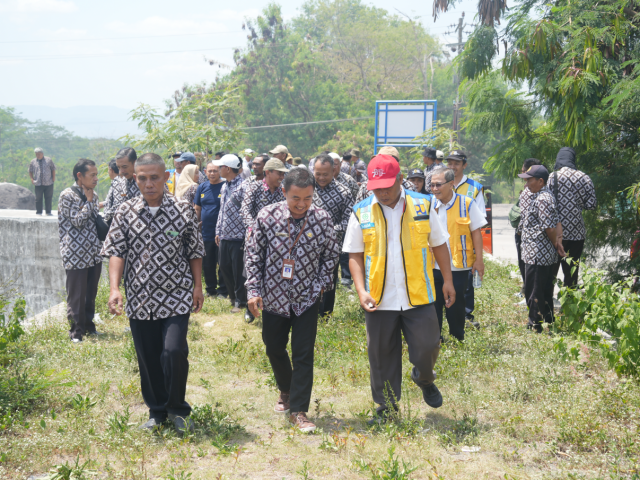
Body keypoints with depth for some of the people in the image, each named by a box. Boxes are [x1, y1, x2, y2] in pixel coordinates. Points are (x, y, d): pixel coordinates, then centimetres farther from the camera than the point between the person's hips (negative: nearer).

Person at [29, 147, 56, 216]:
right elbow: (30, 171, 15)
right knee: (38, 198, 0)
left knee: (48, 198, 3)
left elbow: (53, 169, 12)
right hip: (38, 184, 0)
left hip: (48, 183, 0)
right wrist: (32, 178, 0)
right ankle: (38, 212, 7)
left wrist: (53, 177, 2)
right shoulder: (33, 162, 9)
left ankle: (48, 212, 11)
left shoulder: (48, 160, 8)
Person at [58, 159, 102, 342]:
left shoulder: (93, 195, 11)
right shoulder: (67, 195, -10)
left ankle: (88, 326, 27)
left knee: (91, 294, 13)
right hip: (76, 255, -6)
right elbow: (77, 221, -16)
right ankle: (76, 332, 9)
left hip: (94, 254, 7)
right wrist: (89, 201, -9)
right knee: (76, 296, 0)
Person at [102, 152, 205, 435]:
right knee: (148, 359, 9)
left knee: (174, 351, -16)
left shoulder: (183, 211, -1)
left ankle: (177, 409, 6)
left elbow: (194, 252, 6)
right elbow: (116, 251, -2)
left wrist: (197, 286, 2)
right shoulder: (126, 212, 2)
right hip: (140, 300, 3)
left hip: (176, 298, -2)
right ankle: (157, 411, 28)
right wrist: (114, 288, -14)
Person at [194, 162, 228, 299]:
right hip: (206, 232, 5)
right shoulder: (202, 188, 9)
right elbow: (197, 208, 16)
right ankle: (210, 289, 22)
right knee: (207, 263, 11)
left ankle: (223, 290, 11)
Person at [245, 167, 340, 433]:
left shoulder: (322, 219, -11)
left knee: (303, 355, -3)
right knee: (274, 349, 17)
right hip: (273, 297, 1)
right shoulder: (266, 217, -12)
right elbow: (253, 254, -3)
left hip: (306, 298, -1)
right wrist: (253, 290, -6)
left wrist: (320, 285, -4)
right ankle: (286, 391, 43)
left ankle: (299, 410, 6)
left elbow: (331, 254, 3)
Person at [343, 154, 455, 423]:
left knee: (427, 348, -2)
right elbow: (355, 256, 3)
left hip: (418, 297, 0)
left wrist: (448, 281, 8)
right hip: (379, 300, 0)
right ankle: (386, 407, 25)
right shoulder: (361, 213, 1)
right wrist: (361, 290, -8)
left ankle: (424, 379, 33)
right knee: (382, 356, 7)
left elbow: (439, 245, 10)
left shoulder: (423, 206, 2)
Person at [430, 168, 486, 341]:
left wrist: (479, 259, -4)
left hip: (458, 266, -3)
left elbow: (476, 231, -1)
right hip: (433, 266, 3)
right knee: (433, 304, 6)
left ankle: (458, 340, 23)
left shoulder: (467, 204, -5)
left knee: (456, 306, 6)